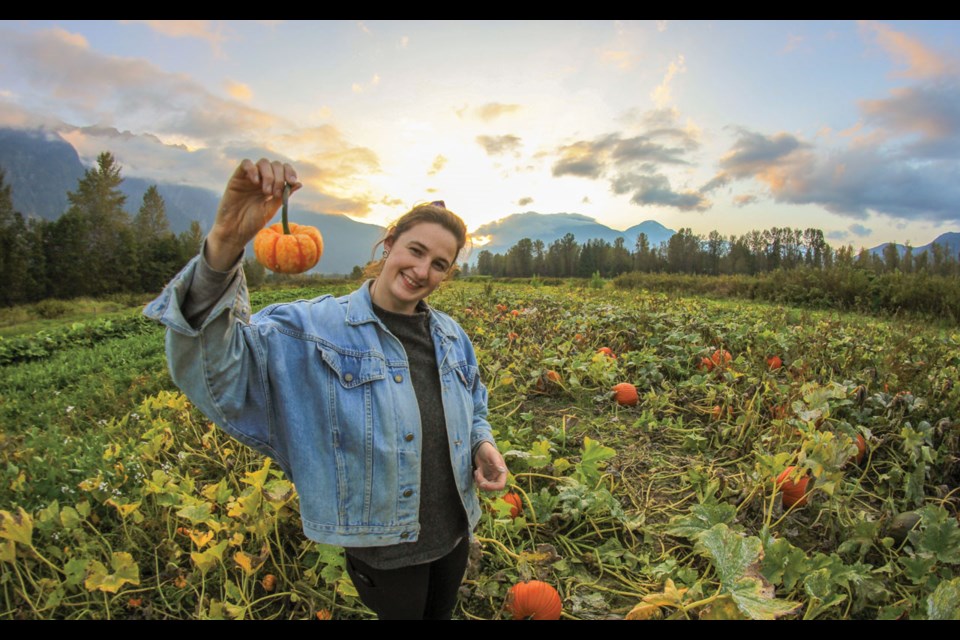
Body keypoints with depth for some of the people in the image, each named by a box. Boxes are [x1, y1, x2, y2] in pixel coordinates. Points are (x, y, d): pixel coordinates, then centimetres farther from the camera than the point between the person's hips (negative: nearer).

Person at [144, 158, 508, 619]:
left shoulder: (451, 337, -2)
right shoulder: (315, 331, -20)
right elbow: (215, 368, -33)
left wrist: (483, 446, -11)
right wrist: (224, 244, -46)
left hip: (454, 530, 5)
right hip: (383, 547, -4)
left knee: (442, 613, 29)